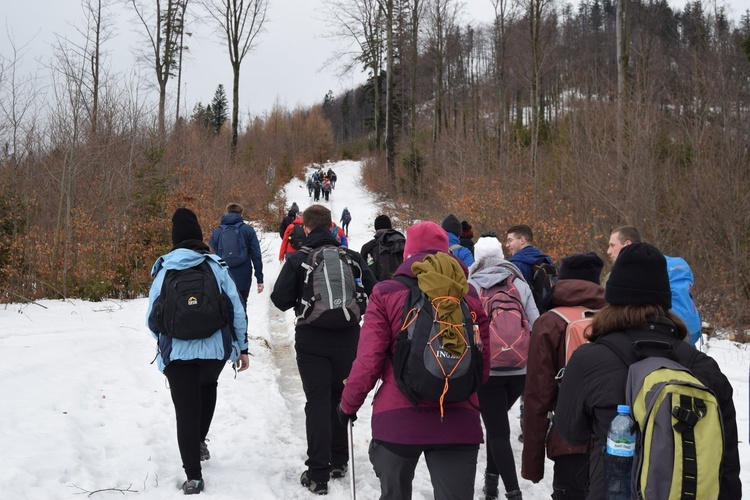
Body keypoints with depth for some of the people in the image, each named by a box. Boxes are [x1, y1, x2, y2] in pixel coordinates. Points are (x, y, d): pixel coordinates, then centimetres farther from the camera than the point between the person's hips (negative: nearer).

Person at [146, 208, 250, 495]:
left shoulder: (164, 271, 0)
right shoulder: (215, 267, -1)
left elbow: (152, 318, 3)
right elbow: (236, 309, 0)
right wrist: (242, 347, 10)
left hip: (177, 353, -1)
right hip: (215, 349, 1)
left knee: (186, 412, 6)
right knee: (207, 386, 32)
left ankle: (193, 477, 4)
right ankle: (200, 441, 25)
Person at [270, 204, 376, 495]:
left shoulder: (297, 260, -8)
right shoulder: (352, 257, -2)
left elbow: (280, 300, -9)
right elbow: (373, 291, -2)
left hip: (311, 341, -2)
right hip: (347, 339, 3)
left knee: (317, 402, 1)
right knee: (340, 397, 18)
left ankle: (318, 474, -1)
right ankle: (338, 462, 29)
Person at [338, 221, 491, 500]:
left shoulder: (386, 294, -3)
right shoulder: (469, 296, 5)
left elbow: (368, 360, -6)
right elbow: (483, 363, 8)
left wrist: (348, 403, 10)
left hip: (397, 417, -1)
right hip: (458, 421, 1)